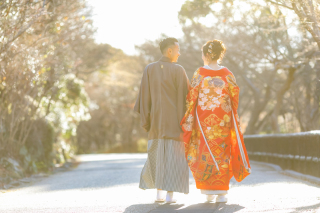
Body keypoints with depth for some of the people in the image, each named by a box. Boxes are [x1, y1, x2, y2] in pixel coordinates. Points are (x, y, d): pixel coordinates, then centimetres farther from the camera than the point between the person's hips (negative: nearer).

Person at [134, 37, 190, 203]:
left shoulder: (149, 69, 0)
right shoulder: (178, 70, -9)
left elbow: (144, 96, -1)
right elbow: (185, 96, -7)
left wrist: (145, 120, 4)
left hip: (157, 119, 3)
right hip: (175, 119, -3)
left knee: (157, 154, 14)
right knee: (174, 156, 2)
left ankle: (159, 192, 13)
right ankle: (170, 194, -3)